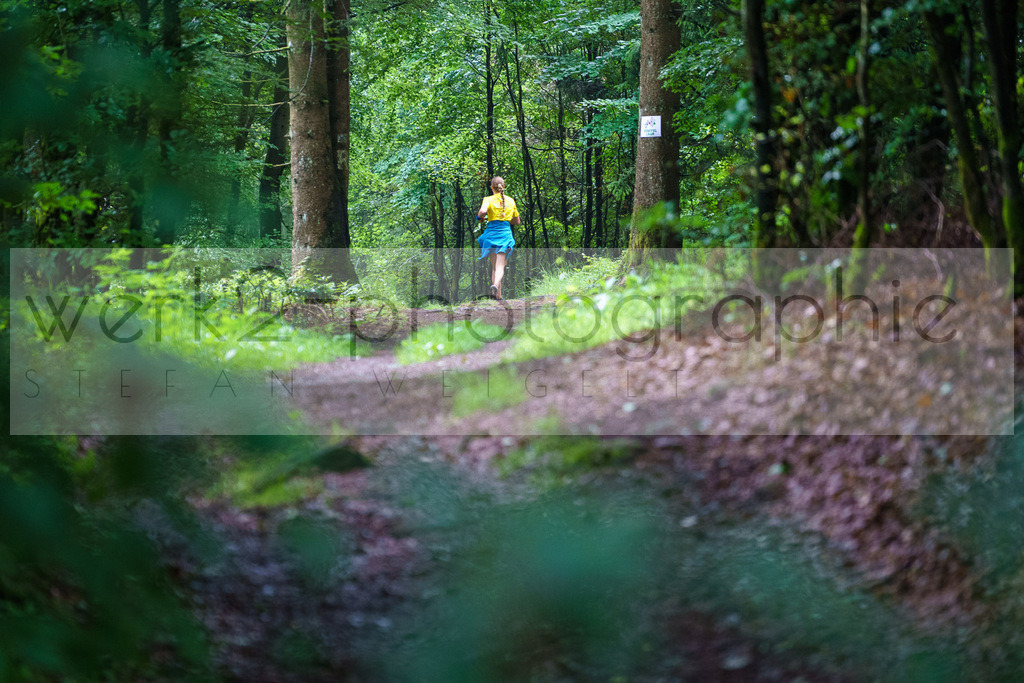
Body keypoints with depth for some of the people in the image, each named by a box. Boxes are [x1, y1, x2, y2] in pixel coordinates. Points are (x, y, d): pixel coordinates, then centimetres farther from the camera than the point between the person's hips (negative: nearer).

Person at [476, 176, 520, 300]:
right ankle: (496, 285, -37)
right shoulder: (511, 201, 10)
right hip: (505, 233, 1)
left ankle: (498, 294, 6)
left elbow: (482, 211, -22)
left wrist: (480, 217, 0)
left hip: (491, 233, -1)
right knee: (500, 266, -9)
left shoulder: (489, 200, -1)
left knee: (494, 266, 11)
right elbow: (517, 221, 18)